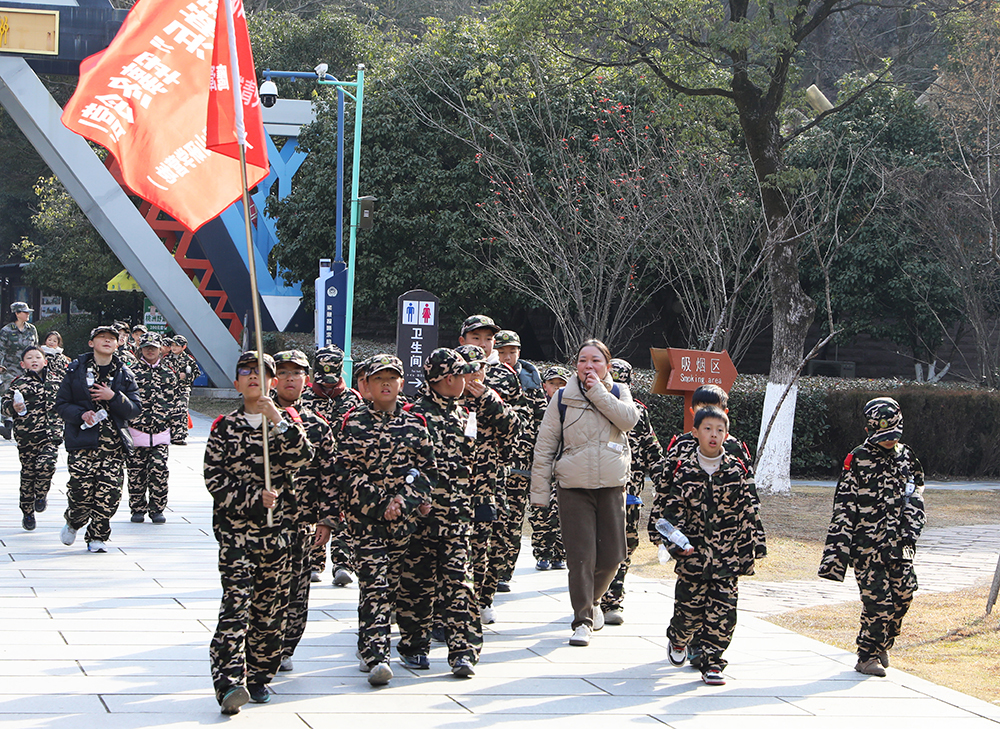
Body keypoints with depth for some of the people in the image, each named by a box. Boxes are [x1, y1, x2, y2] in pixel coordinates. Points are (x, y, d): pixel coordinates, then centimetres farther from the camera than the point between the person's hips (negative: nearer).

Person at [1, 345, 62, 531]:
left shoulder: (56, 382, 11)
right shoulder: (19, 384, 0)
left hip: (51, 434, 1)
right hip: (26, 435, -1)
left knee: (46, 464, -21)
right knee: (28, 472, 3)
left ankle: (41, 494, 9)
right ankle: (27, 513, 17)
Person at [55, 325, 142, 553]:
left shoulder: (125, 375, 9)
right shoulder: (76, 370, 5)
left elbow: (135, 410, 5)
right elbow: (61, 404, 6)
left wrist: (113, 397, -11)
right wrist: (81, 414, -12)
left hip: (114, 445, 2)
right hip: (82, 442, -2)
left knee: (108, 495, -6)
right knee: (82, 490, -9)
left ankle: (97, 537, 13)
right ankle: (73, 524, 22)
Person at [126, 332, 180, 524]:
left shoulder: (168, 375, 11)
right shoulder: (131, 372, 5)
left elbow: (171, 402, 9)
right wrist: (139, 419, -9)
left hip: (160, 431, 1)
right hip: (136, 431, -1)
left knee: (159, 471, -7)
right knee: (136, 473, 1)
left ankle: (157, 510, 4)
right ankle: (137, 509, 14)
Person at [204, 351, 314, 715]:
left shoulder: (287, 420, 9)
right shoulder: (224, 426, 6)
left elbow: (302, 456, -10)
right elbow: (214, 478, -1)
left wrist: (278, 421, -20)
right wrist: (253, 498, -12)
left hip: (278, 526, 2)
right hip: (236, 525, -2)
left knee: (271, 603, 6)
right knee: (236, 600, -15)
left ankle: (259, 677, 20)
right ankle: (230, 682, -25)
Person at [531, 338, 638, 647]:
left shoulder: (618, 393, 9)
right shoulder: (563, 398, 4)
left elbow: (629, 419, -14)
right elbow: (544, 446, 5)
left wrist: (597, 391, -12)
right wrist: (540, 491, 1)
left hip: (612, 485, 2)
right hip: (574, 486, -1)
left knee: (612, 555, 2)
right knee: (581, 555, -8)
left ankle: (593, 599, 30)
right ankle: (583, 620, 0)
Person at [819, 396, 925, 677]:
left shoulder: (907, 459, 11)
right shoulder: (858, 461, -4)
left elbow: (915, 498, 19)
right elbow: (843, 508, -6)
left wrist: (911, 529, 3)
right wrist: (837, 551, -10)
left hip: (898, 543, 5)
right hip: (867, 545, -5)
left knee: (903, 594, 0)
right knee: (877, 599, -10)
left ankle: (882, 645, 23)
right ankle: (868, 657, 4)